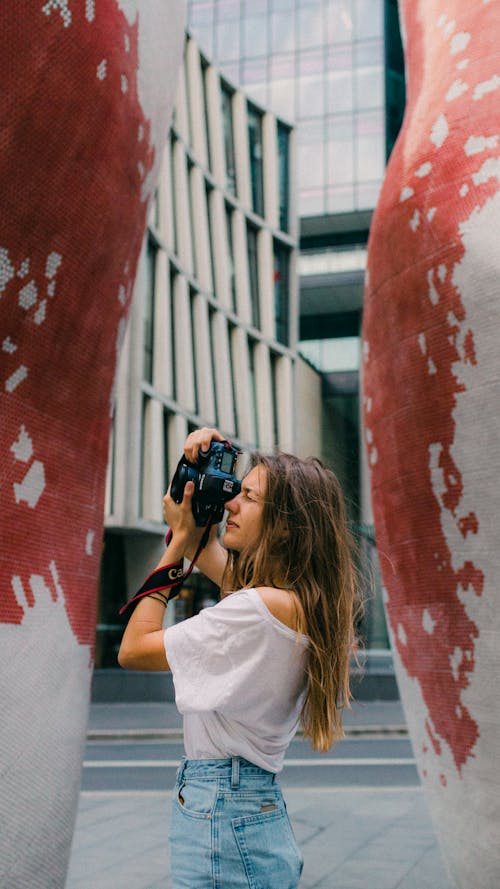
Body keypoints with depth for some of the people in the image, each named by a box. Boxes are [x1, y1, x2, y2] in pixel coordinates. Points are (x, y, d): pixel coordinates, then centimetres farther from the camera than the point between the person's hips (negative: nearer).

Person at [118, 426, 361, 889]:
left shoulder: (263, 607, -23)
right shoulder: (300, 598, 5)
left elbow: (133, 649, -16)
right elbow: (208, 555, 23)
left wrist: (179, 539, -10)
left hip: (221, 812, -9)